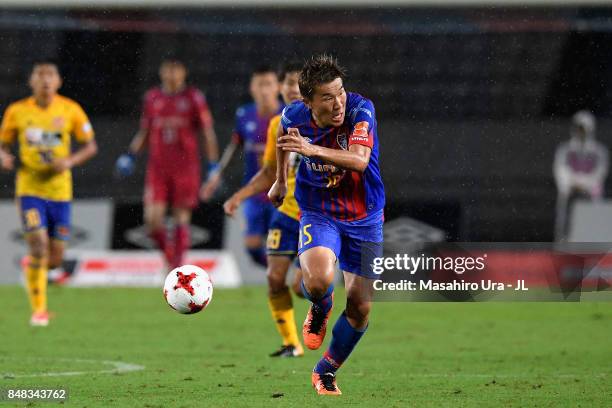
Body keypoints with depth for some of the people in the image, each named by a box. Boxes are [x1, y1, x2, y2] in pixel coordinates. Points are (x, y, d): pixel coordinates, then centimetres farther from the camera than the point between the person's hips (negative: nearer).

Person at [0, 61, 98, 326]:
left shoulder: (70, 110, -1)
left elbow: (90, 147, 4)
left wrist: (70, 161, -15)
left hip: (60, 190, 1)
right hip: (29, 188, -1)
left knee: (55, 257, 4)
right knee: (38, 244, -18)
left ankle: (33, 268, 41)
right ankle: (38, 309, -6)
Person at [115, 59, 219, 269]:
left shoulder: (194, 98, 1)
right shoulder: (152, 98, 10)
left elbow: (208, 133, 2)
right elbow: (144, 133, 20)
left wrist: (213, 166, -4)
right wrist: (131, 155, 6)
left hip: (186, 167, -2)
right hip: (157, 167, 2)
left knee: (182, 217, -1)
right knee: (152, 218, -9)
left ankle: (178, 262, 6)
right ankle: (168, 250, 15)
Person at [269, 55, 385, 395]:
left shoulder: (361, 110, -22)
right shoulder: (294, 116, -12)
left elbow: (359, 161, -37)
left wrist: (312, 150, -49)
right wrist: (281, 180, 25)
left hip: (364, 217, 0)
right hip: (319, 213, 0)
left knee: (361, 307, 2)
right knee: (318, 281, -30)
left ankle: (327, 371, 28)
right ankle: (321, 309, 9)